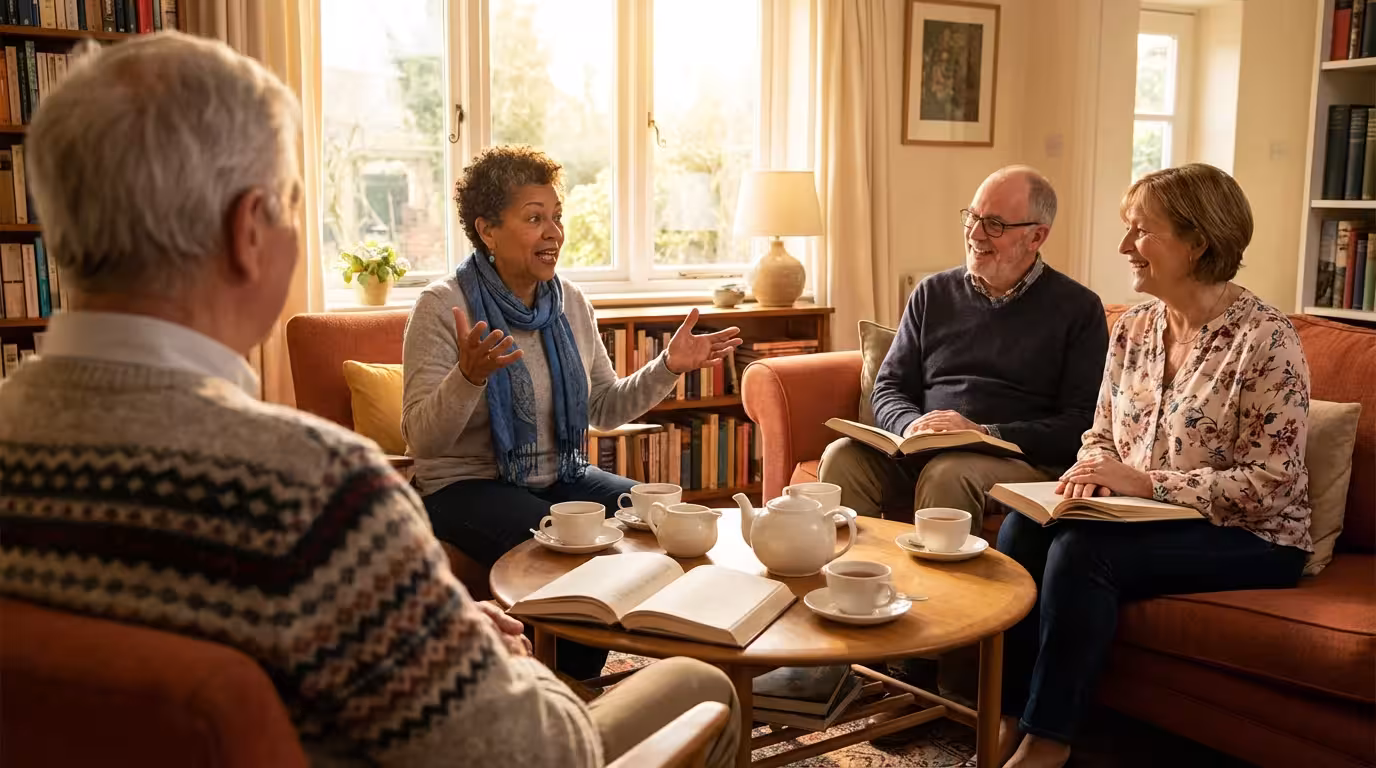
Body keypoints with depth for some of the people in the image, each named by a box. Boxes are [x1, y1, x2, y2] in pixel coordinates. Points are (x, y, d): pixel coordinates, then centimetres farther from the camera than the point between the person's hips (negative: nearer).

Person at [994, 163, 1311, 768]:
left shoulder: (1264, 337, -15)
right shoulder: (1132, 328, 6)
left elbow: (1269, 485, -18)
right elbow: (1101, 434, 14)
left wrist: (1146, 483, -23)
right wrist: (1094, 472, -10)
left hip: (1250, 539, -6)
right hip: (1145, 517, 6)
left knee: (1082, 549, -30)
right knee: (1024, 526, -20)